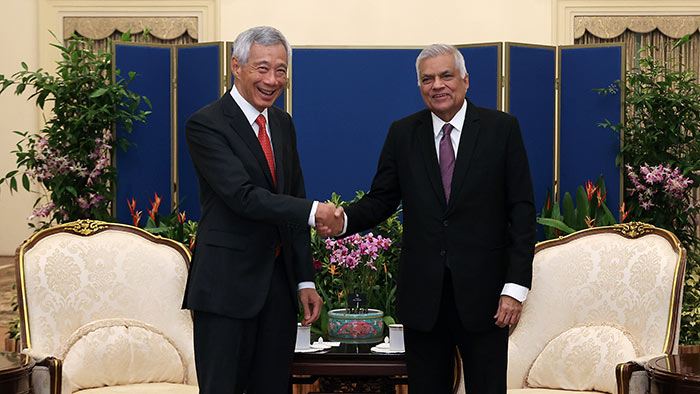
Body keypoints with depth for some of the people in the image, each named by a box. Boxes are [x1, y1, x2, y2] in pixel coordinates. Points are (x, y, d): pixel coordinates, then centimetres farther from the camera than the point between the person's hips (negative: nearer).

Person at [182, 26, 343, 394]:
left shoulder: (282, 123, 13)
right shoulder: (205, 125, -10)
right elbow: (244, 197, -20)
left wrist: (305, 280, 11)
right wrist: (313, 212, -18)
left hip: (279, 284, 7)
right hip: (226, 286, -7)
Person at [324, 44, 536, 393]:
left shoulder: (502, 129, 0)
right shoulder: (402, 133, 8)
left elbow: (522, 210, -3)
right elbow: (381, 199, 7)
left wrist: (516, 285, -10)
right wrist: (343, 220, -16)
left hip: (482, 291, -2)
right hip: (422, 294, 2)